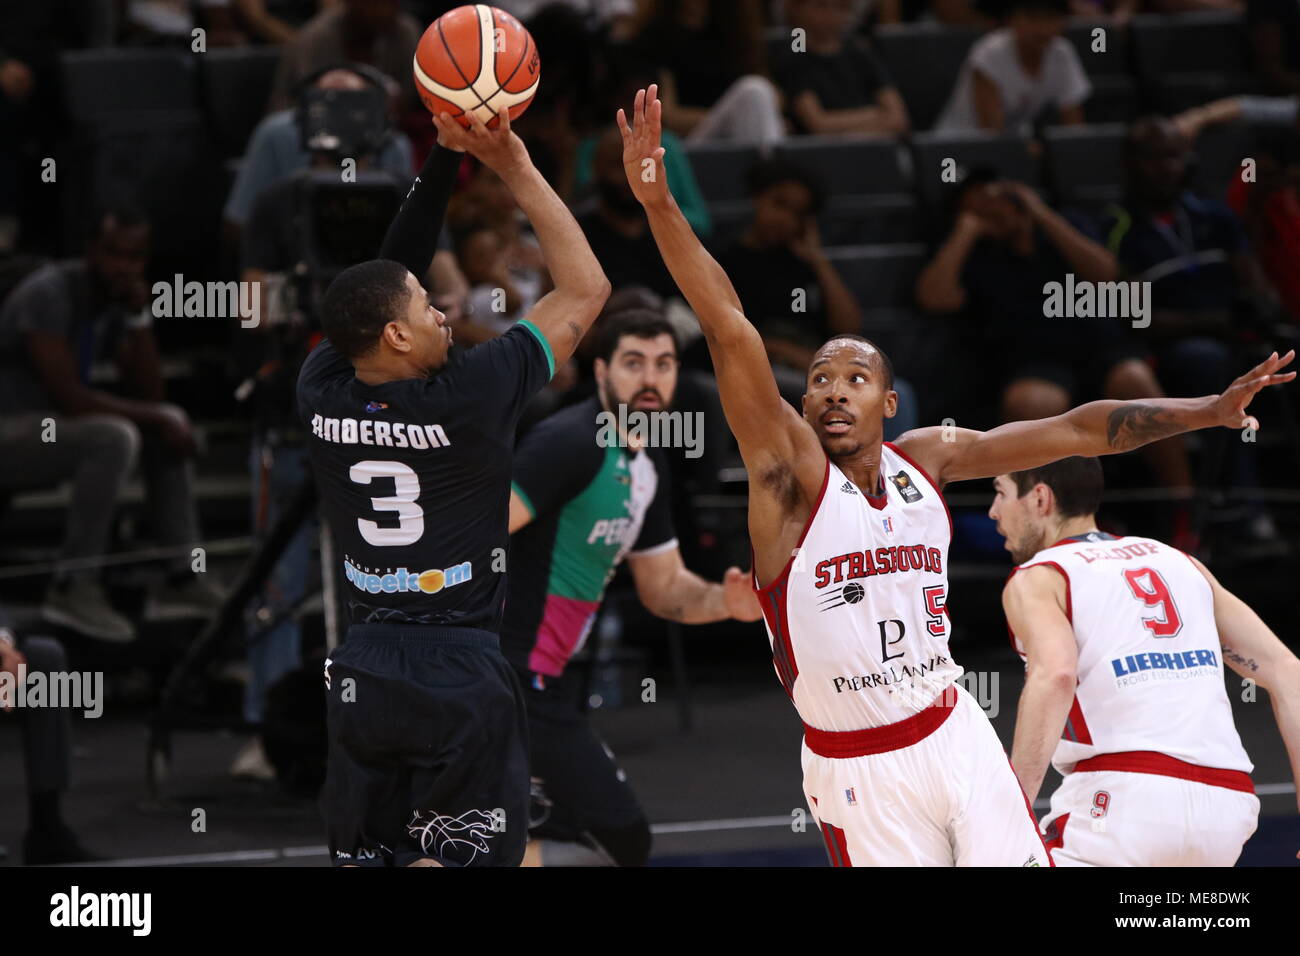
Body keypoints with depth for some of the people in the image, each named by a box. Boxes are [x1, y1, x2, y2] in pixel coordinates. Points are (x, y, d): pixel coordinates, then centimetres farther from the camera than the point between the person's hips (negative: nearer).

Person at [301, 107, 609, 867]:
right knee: (455, 860, -2)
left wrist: (445, 160, 13)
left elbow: (388, 275, 15)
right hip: (460, 672, -5)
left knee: (360, 859, 11)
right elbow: (585, 289, -4)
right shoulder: (468, 401, -14)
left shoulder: (323, 396, -1)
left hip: (361, 673, 5)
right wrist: (516, 167, -1)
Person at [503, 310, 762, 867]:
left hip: (541, 680, 10)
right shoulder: (571, 443, -16)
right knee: (620, 838, -11)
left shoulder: (647, 465, 14)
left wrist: (723, 601, 2)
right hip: (509, 677, -10)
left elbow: (662, 586, 23)